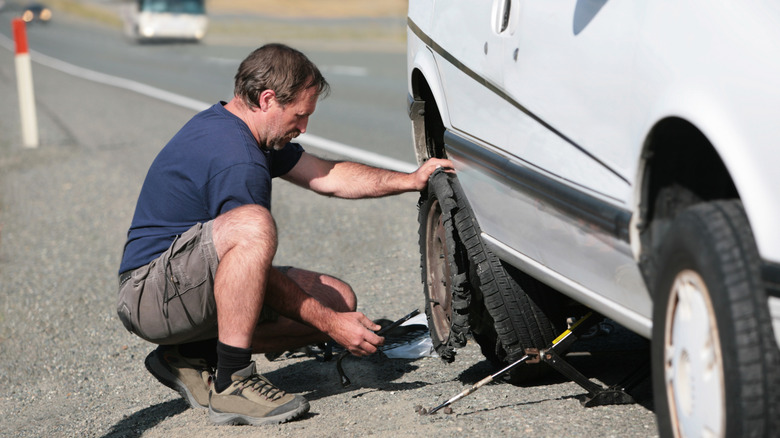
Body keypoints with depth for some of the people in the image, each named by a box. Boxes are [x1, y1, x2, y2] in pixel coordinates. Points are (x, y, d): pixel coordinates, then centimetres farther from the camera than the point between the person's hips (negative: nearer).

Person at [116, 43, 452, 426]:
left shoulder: (225, 123, 9)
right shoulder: (237, 162, -23)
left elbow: (325, 177, 15)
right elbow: (256, 262, -20)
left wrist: (411, 180, 8)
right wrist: (330, 324, -15)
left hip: (193, 283, 11)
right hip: (149, 290, -11)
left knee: (338, 298, 2)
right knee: (251, 224, -38)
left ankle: (192, 357, 8)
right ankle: (231, 383, -27)